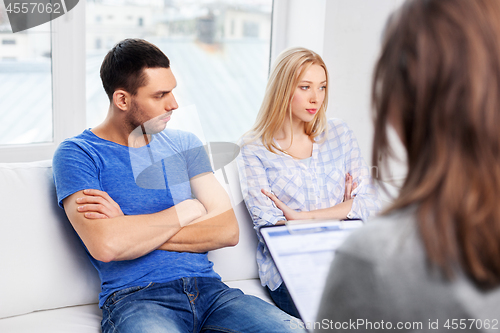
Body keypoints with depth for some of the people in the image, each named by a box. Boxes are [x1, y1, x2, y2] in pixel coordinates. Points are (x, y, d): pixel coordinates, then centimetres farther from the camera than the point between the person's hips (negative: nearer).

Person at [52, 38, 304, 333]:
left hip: (208, 287, 4)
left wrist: (132, 231, -7)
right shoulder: (77, 154, 0)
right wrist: (186, 211, -3)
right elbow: (105, 246, -18)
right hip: (135, 298, -3)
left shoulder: (184, 144, 15)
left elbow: (228, 231, 4)